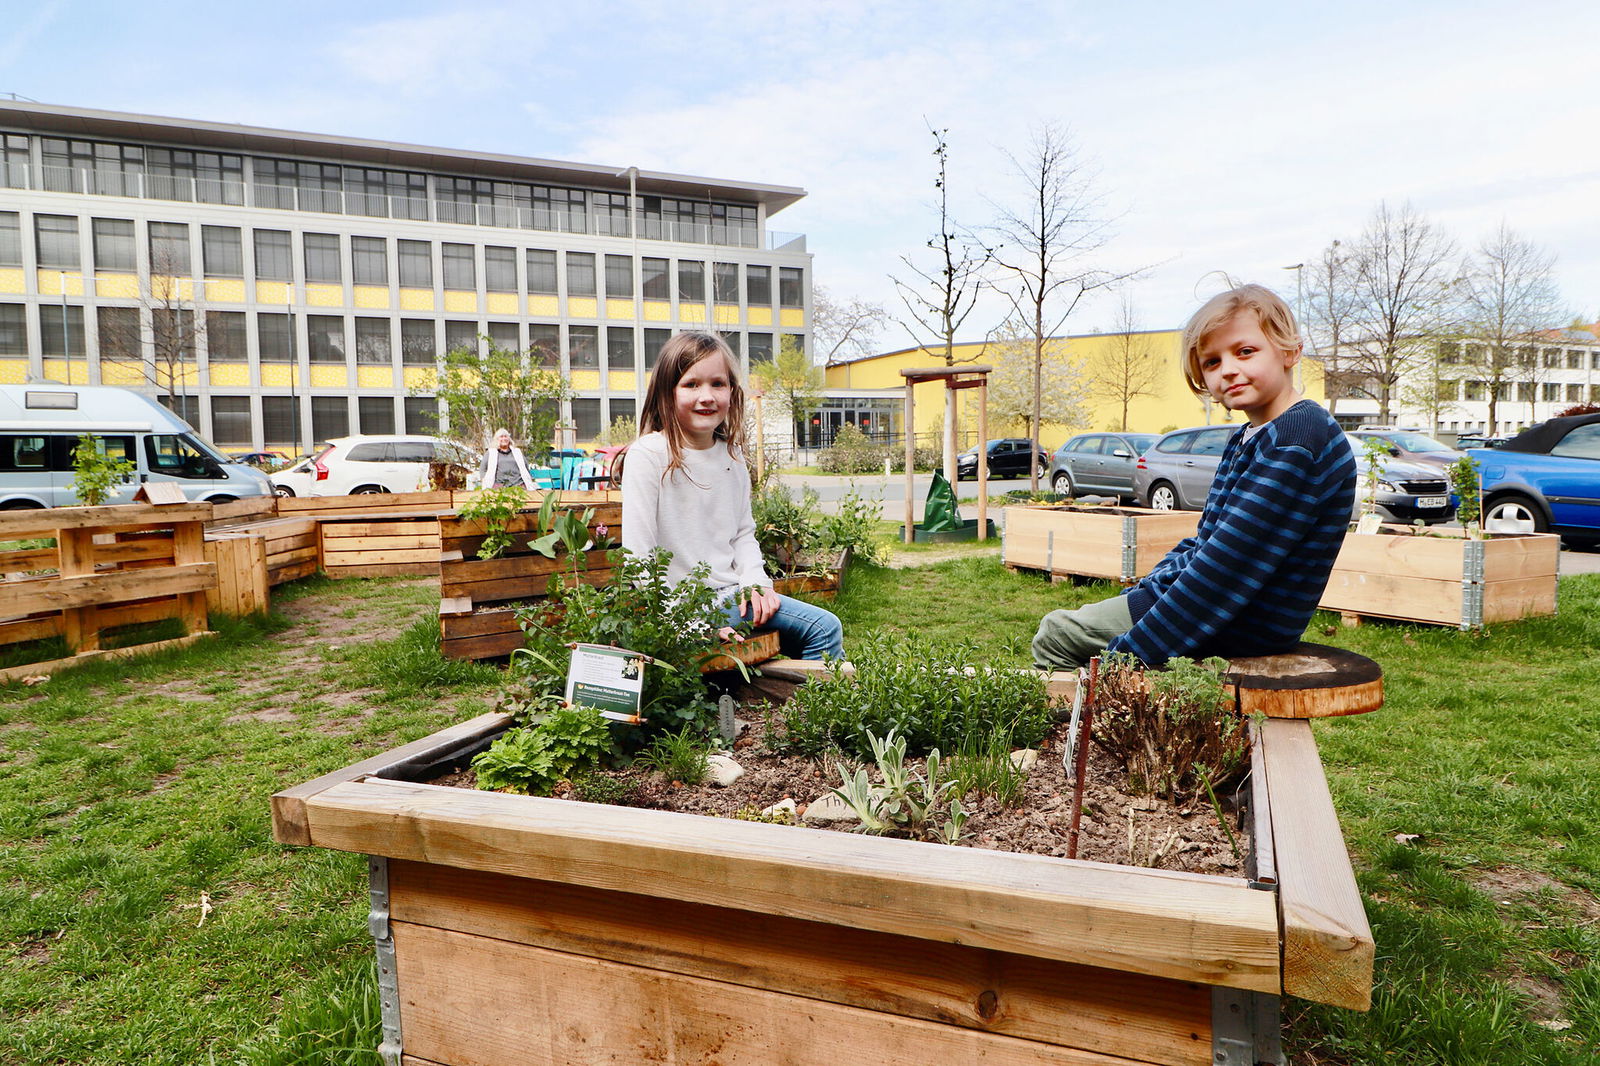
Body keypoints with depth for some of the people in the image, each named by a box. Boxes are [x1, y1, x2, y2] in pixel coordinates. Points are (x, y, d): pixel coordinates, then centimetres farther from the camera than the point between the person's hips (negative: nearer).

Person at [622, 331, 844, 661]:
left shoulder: (732, 455, 8)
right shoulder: (648, 455, -13)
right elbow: (638, 558, -16)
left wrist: (755, 582, -2)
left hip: (731, 593, 7)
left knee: (826, 627, -1)